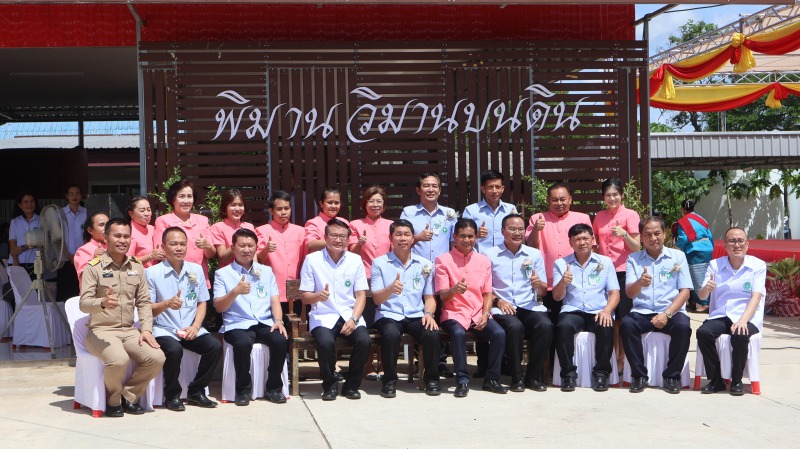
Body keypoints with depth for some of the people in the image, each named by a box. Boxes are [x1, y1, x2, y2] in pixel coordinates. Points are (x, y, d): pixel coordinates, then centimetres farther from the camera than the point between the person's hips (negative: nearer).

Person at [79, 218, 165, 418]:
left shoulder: (137, 267, 10)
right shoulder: (94, 267, -5)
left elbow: (143, 302, 9)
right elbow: (84, 303, -13)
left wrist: (146, 329, -5)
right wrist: (103, 303, -34)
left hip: (129, 331, 5)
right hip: (101, 330, -5)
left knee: (157, 358, -20)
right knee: (119, 360, -34)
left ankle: (128, 396, 4)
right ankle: (113, 400, -2)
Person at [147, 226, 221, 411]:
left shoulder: (196, 270, 10)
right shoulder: (152, 273, -3)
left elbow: (202, 302, 12)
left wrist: (195, 326, -4)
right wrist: (167, 303, -23)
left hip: (191, 330, 4)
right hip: (164, 330, -4)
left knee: (215, 346, -20)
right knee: (174, 350, -34)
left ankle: (196, 391, 1)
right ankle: (172, 395, -8)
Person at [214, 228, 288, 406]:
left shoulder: (266, 271, 18)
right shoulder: (222, 273, 8)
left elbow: (275, 301, 11)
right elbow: (219, 307, -1)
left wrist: (278, 320, -9)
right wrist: (235, 291, -19)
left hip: (265, 323, 3)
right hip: (238, 325, -3)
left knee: (281, 340, -29)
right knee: (243, 343, -36)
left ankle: (273, 388, -8)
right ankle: (243, 389, -14)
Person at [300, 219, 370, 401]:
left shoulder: (356, 260, 6)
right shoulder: (312, 259, 0)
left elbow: (361, 295, 4)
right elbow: (305, 297, 1)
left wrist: (353, 319, -12)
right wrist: (318, 296, -22)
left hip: (350, 315, 2)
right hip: (323, 316, -2)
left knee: (364, 340, -27)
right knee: (325, 342, -33)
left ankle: (352, 385, -2)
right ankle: (330, 385, -6)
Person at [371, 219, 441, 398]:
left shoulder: (425, 265, 12)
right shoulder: (380, 263, 4)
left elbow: (429, 297, 13)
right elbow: (376, 299, -3)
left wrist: (428, 313, -9)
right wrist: (390, 289, -25)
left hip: (416, 315, 2)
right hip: (389, 315, -2)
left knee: (432, 334, -28)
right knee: (392, 334, -35)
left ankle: (432, 379, -6)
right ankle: (389, 380, -14)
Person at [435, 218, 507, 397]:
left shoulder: (484, 261, 11)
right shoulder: (443, 260, -1)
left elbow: (487, 293, 11)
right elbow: (443, 295, -7)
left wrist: (485, 315, -7)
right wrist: (454, 290, -31)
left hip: (478, 313, 4)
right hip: (454, 313, -3)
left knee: (499, 333, -23)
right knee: (458, 333, -35)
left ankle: (492, 379, -7)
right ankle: (462, 380, -21)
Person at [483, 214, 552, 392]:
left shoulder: (535, 254, 15)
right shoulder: (490, 255, 7)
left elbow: (543, 292, 15)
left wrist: (538, 284, -8)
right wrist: (498, 300, -13)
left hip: (530, 306, 3)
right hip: (502, 307, -2)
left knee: (545, 325, -29)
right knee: (515, 327, -35)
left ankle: (534, 376, -13)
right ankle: (517, 377, -17)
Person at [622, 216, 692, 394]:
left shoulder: (678, 256, 7)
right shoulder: (633, 259, 8)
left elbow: (685, 291, 1)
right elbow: (630, 293, -2)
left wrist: (666, 314, -13)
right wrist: (640, 283, -27)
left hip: (671, 312, 0)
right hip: (642, 312, 1)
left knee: (683, 326, -32)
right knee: (626, 324, -30)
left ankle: (672, 376, -12)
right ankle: (639, 376, -15)